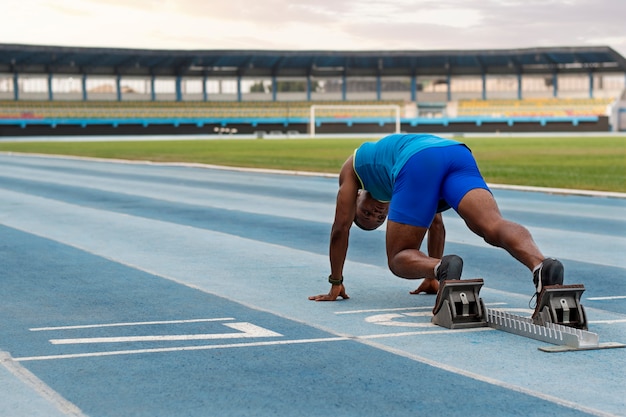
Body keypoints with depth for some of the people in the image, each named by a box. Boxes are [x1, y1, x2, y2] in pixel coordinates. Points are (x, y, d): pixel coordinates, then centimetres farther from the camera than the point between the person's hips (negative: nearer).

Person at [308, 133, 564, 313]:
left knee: (399, 259, 5)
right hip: (459, 154, 5)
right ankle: (541, 265, -50)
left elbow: (340, 228, 33)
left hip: (418, 164, -4)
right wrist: (432, 278, 53)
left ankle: (443, 268, -29)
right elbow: (436, 225, 49)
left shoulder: (352, 167, 37)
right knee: (494, 225, -18)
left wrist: (336, 284, 40)